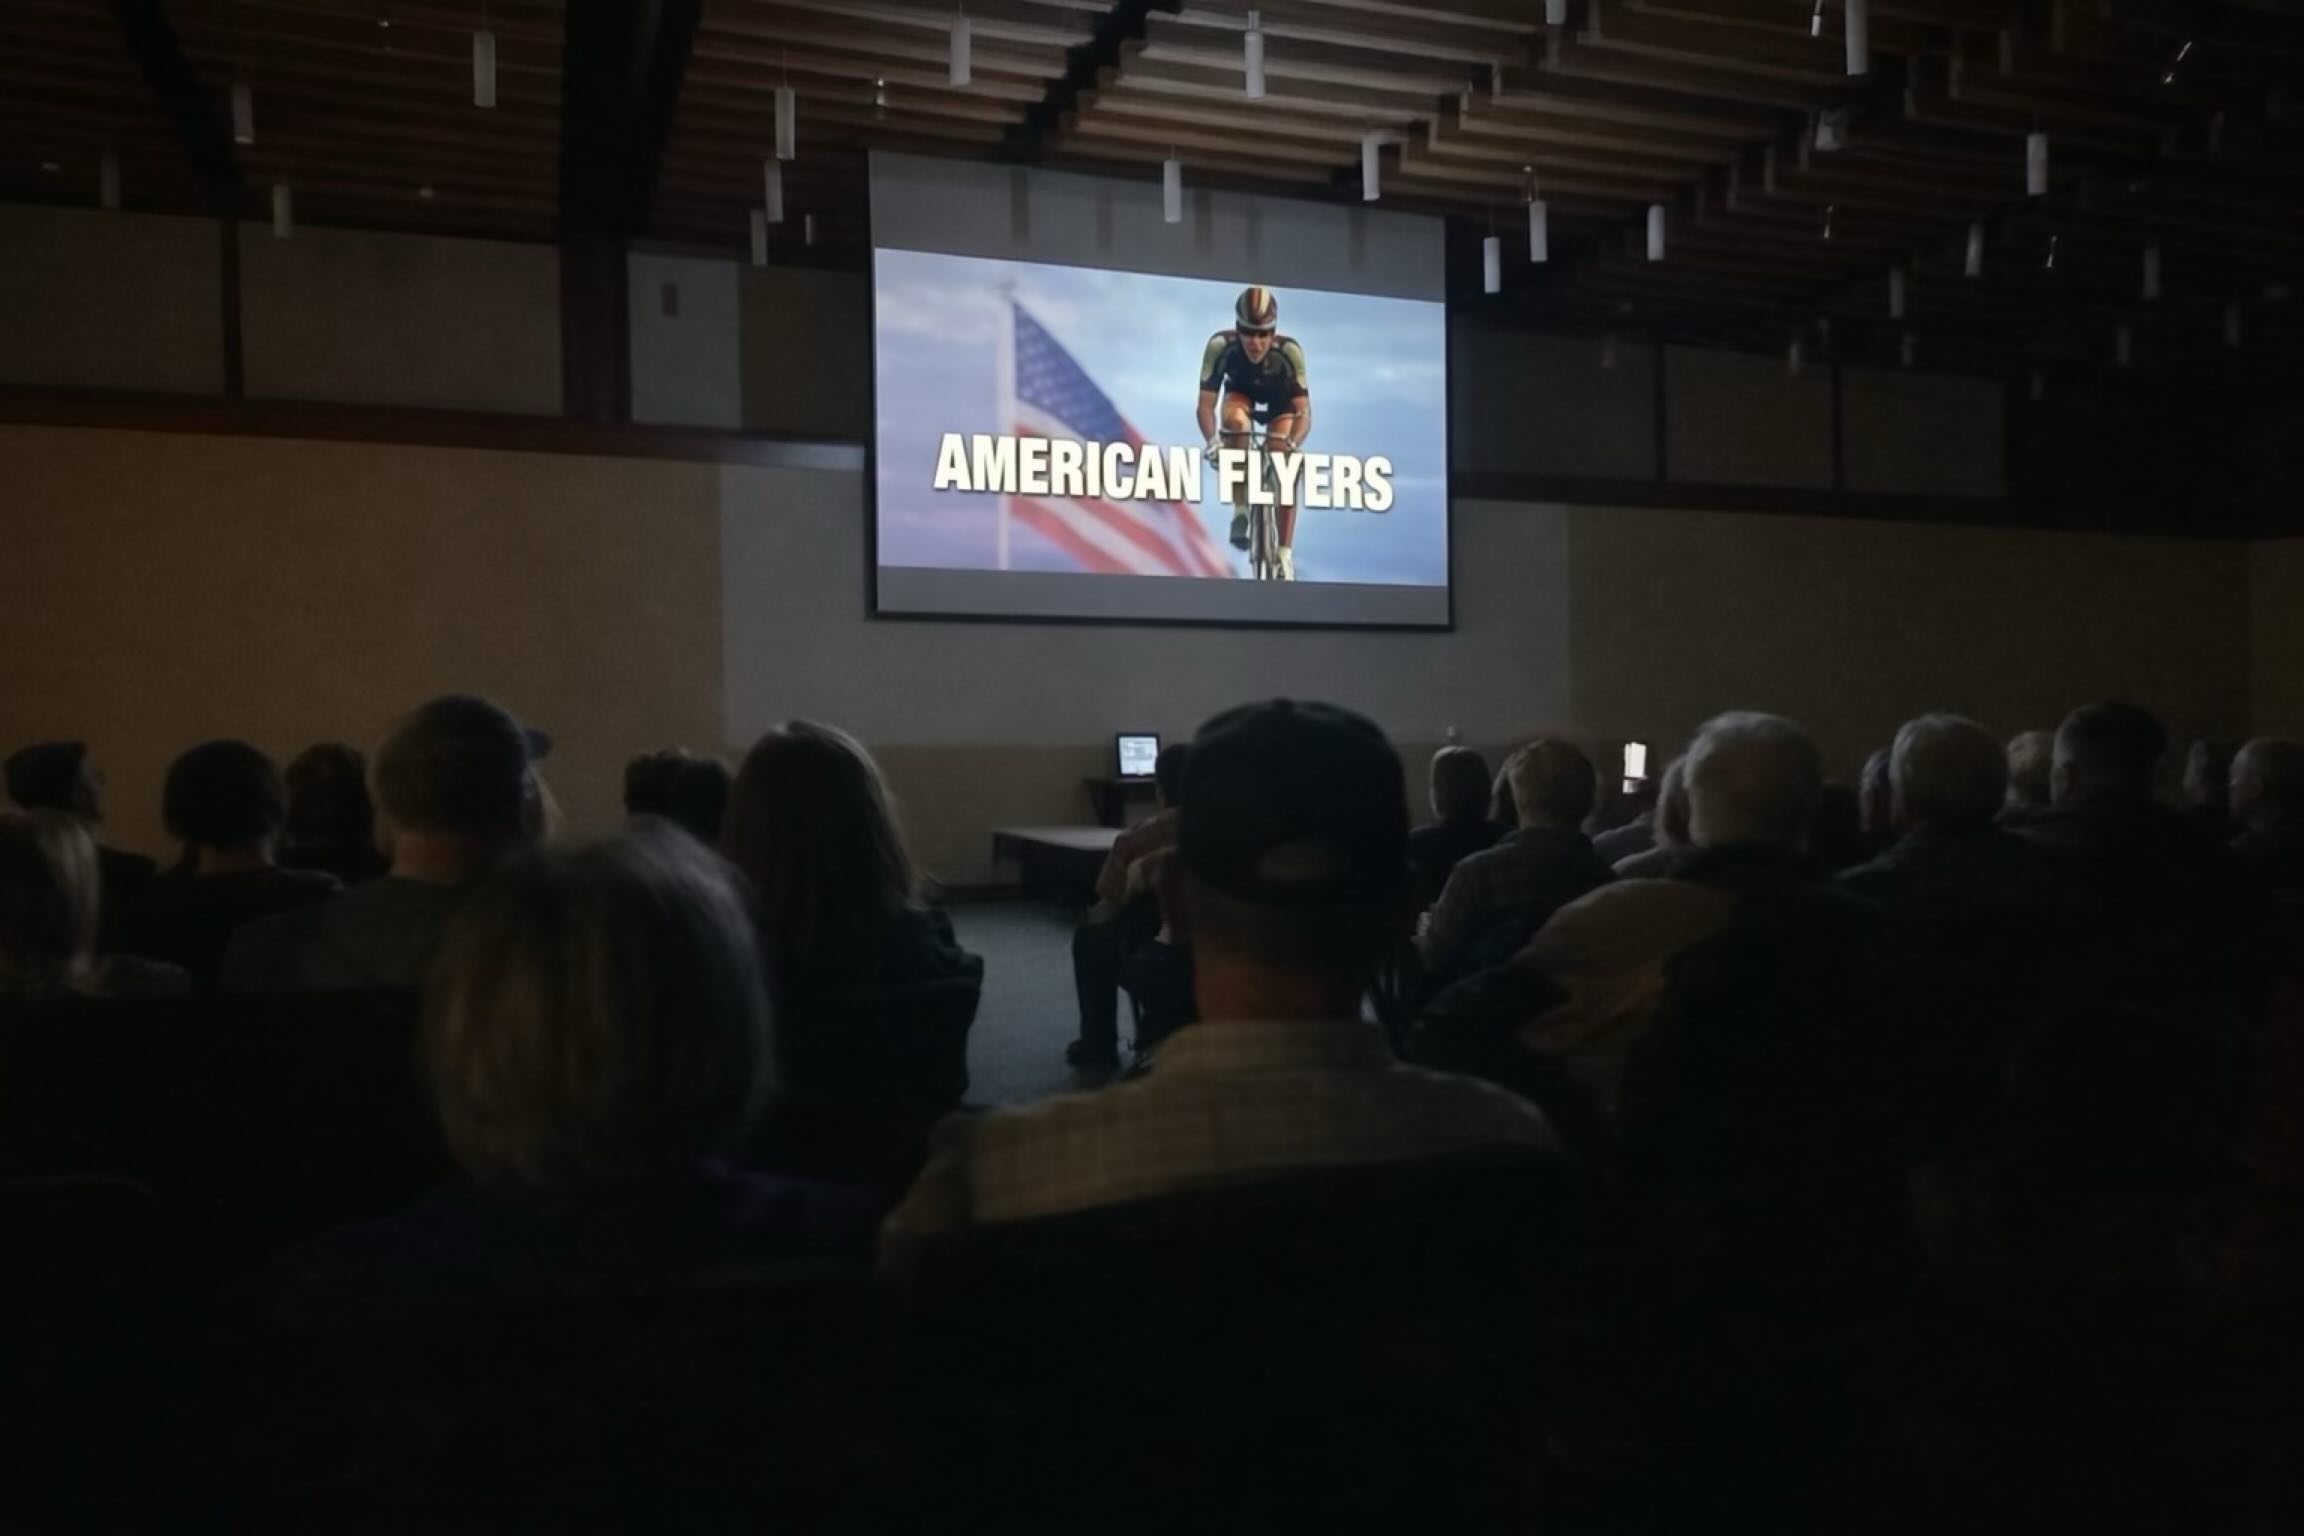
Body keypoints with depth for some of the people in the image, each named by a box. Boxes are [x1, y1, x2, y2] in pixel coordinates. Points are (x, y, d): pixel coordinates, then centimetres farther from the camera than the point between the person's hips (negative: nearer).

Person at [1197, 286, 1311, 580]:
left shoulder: (1289, 350, -38)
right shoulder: (1220, 345, -35)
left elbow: (1304, 412, -38)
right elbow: (1206, 404, -32)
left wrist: (1291, 445, -56)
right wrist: (1212, 439, -50)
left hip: (1279, 402, -1)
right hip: (1240, 394, 1)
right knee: (1235, 421, -34)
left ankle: (1285, 555, -9)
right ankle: (1241, 509, -19)